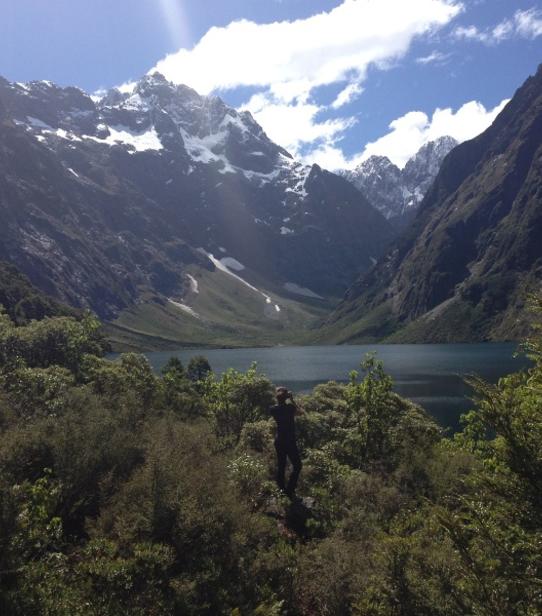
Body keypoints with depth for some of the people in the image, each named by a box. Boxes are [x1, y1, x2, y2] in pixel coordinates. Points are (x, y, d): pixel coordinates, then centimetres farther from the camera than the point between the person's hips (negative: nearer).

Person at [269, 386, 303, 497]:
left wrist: (279, 401, 10)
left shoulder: (273, 409, -5)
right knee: (297, 465, 5)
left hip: (279, 441, 5)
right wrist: (292, 400, 5)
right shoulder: (290, 407, -17)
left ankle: (281, 490, 22)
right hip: (290, 441, -5)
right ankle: (289, 490, -1)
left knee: (281, 466, 15)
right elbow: (300, 412, 2)